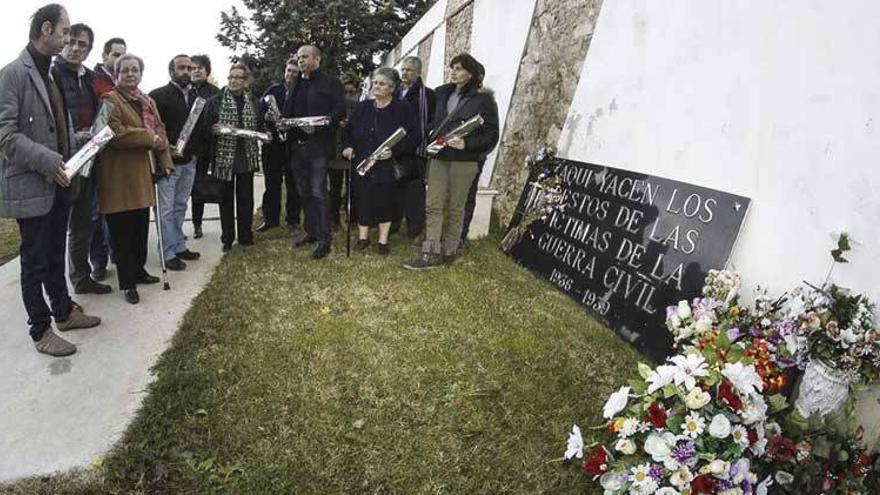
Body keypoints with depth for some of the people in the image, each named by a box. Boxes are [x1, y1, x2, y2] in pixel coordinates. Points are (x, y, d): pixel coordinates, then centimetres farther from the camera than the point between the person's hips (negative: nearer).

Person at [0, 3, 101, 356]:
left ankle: (63, 312, 32)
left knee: (55, 256, 19)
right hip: (31, 187, -8)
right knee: (35, 261, 3)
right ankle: (41, 330, 14)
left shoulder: (52, 75, 14)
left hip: (58, 184, 8)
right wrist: (48, 162, -23)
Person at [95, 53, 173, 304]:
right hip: (120, 177, -7)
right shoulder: (110, 100, -7)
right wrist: (149, 138, -14)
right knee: (122, 232, -1)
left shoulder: (148, 102, 17)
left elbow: (160, 131, 16)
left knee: (141, 228, 13)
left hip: (143, 174, 7)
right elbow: (116, 134, -21)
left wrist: (165, 161, 6)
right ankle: (127, 282, 7)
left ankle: (138, 270, 28)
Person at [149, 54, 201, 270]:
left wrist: (195, 151, 8)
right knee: (166, 209, -1)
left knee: (180, 207, 14)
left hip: (189, 162, 6)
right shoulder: (158, 96, -6)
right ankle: (170, 253, 5)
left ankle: (179, 246, 24)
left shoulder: (196, 97, 12)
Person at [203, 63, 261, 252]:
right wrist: (216, 129, -20)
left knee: (246, 197, 7)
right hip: (224, 156, -2)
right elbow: (206, 126, -2)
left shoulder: (253, 102, 8)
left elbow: (259, 126, 18)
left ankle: (245, 236, 19)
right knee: (226, 198, 6)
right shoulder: (216, 101, -2)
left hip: (247, 156, 2)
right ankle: (227, 239, 16)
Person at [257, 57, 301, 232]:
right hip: (273, 141, 2)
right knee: (272, 182, 7)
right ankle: (270, 218, 15)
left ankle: (293, 218, 15)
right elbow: (260, 110, 5)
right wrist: (266, 116, -15)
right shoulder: (273, 90, 11)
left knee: (293, 182, 5)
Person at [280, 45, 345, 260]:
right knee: (304, 192, 12)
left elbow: (340, 110, -9)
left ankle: (324, 240, -4)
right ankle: (311, 232, 24)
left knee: (318, 192, -9)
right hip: (296, 145, 7)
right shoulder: (295, 84, 20)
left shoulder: (330, 83, 0)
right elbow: (287, 110, 24)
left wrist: (318, 126, -20)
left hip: (318, 145, -7)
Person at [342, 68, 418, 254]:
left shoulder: (402, 109, -4)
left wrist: (394, 151, -21)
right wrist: (347, 147, -1)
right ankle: (363, 237, 21)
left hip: (387, 166, -4)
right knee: (362, 200, 6)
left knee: (385, 201, 4)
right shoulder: (362, 107, 11)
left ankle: (383, 240, 17)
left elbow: (413, 135, -10)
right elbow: (348, 131, 18)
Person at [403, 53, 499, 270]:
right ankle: (430, 254, -2)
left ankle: (449, 251, 17)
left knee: (455, 207, 4)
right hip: (438, 157, 5)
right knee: (433, 205, -3)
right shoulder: (443, 94, 13)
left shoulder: (484, 100, -3)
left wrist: (467, 144, -18)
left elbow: (491, 135, -5)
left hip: (464, 161, -5)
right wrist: (431, 136, 6)